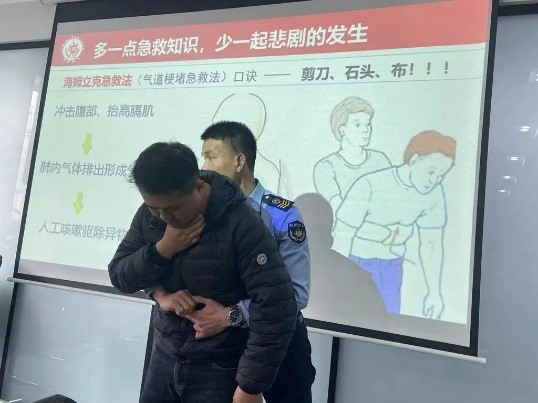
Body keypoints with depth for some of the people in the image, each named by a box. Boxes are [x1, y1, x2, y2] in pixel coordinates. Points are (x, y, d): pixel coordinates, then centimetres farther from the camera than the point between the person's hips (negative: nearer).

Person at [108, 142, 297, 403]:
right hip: (165, 355, 5)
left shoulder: (241, 225, -24)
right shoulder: (149, 215, -6)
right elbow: (119, 277, -2)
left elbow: (276, 309, -24)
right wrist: (162, 249, -20)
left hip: (220, 370, -5)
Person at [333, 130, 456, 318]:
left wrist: (434, 291, 2)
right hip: (356, 263, -5)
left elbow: (432, 243, 2)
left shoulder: (434, 193, -10)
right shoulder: (370, 186, -28)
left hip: (391, 267, 5)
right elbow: (341, 238, -23)